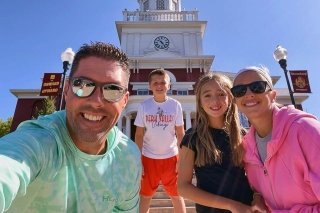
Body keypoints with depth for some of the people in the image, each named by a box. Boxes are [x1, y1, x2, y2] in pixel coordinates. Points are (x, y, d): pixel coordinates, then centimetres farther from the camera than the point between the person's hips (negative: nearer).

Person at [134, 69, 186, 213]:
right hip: (148, 157, 0)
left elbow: (180, 133, 0)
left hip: (171, 157, 0)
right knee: (145, 196, 15)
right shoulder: (144, 106, -5)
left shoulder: (175, 105, -5)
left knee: (176, 195, 16)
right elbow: (139, 135, -1)